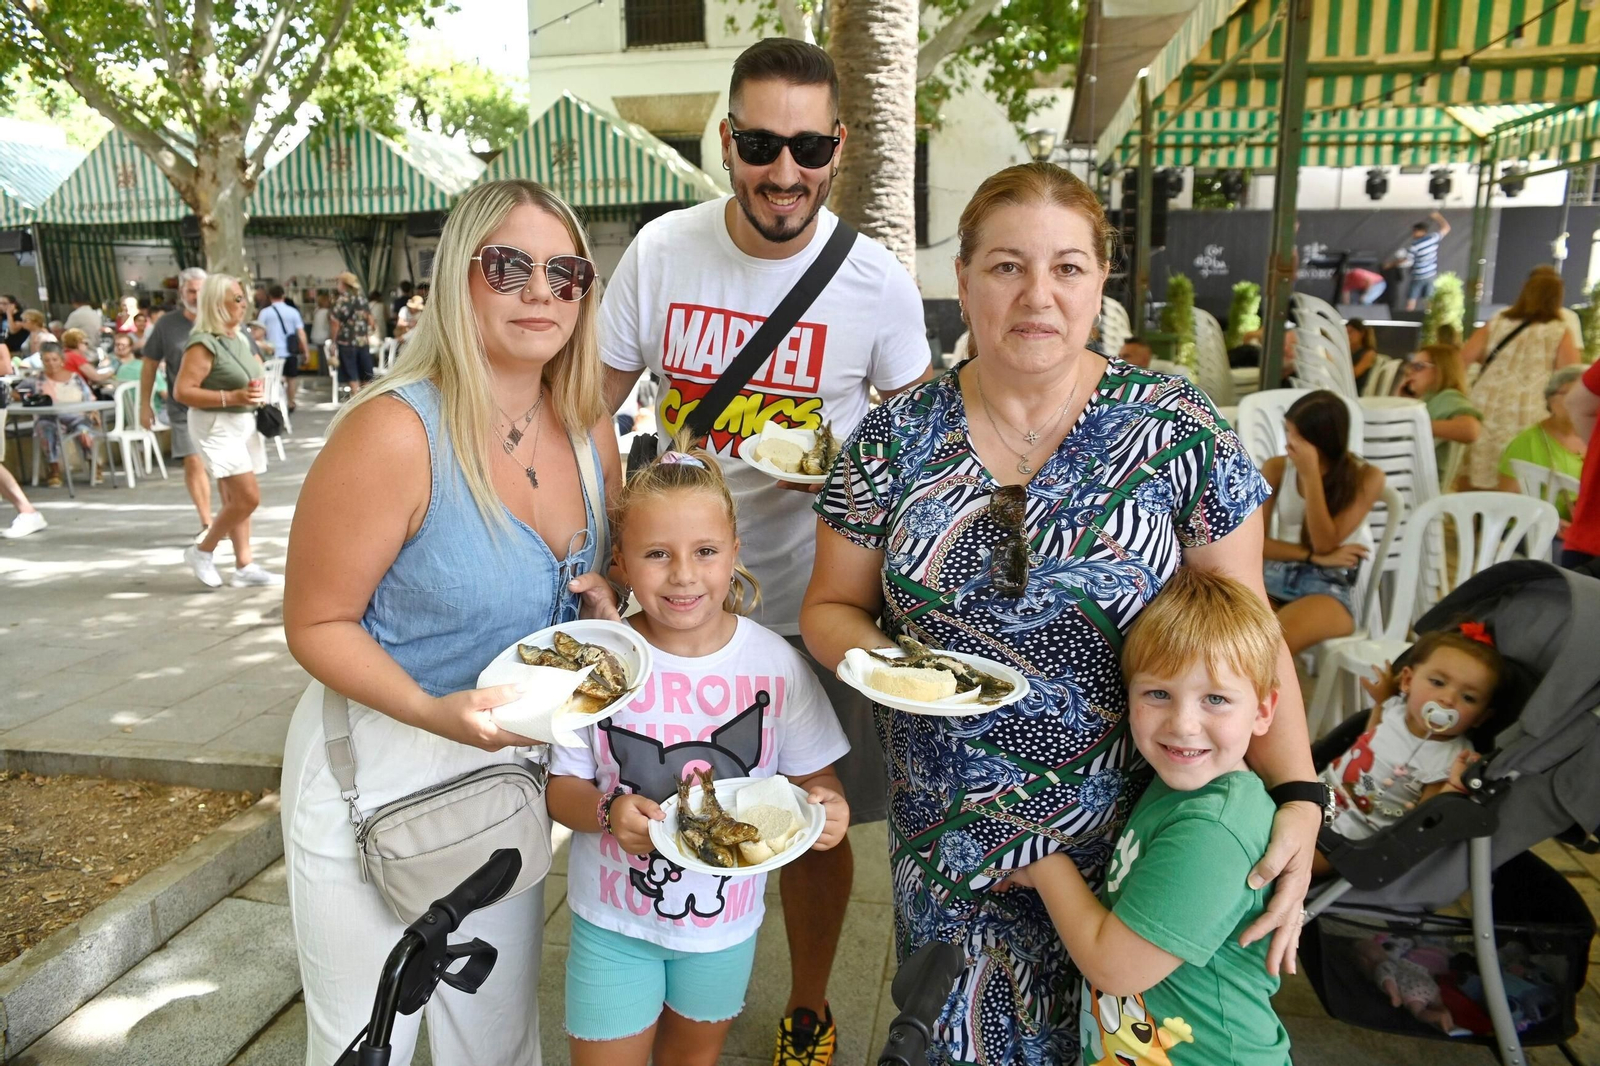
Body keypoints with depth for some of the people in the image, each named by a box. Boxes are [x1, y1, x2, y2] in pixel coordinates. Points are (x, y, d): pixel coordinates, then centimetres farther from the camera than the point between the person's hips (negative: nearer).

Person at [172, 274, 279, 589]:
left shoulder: (240, 339, 10)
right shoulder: (204, 343, -15)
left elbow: (257, 374, 26)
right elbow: (182, 391, -20)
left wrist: (259, 392, 5)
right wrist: (232, 397, -25)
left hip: (244, 423, 9)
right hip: (217, 426, -8)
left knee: (236, 499, 11)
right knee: (248, 497, -12)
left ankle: (244, 566, 15)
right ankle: (201, 551, 6)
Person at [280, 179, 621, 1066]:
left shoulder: (592, 436, -3)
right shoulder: (396, 433, -22)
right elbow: (317, 625, -15)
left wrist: (600, 600, -9)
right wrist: (435, 712, -29)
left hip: (511, 762, 5)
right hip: (378, 766, -5)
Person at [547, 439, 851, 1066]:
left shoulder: (775, 663, -15)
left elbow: (813, 776, -5)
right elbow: (562, 788, -9)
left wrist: (825, 806, -27)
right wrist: (608, 811, -29)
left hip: (726, 916, 2)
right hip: (613, 918, -1)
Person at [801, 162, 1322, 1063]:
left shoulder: (1182, 433, -9)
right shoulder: (896, 437, -6)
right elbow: (832, 606, 3)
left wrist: (1300, 797, -17)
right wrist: (880, 658, -18)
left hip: (1129, 836, -1)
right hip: (947, 840, 2)